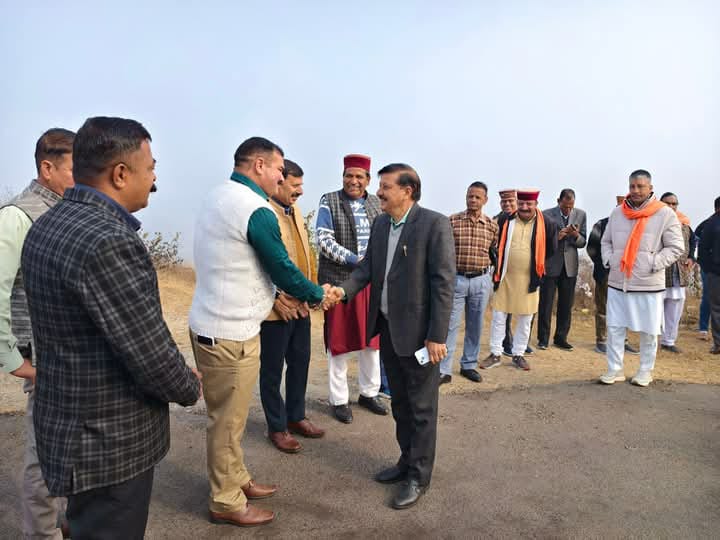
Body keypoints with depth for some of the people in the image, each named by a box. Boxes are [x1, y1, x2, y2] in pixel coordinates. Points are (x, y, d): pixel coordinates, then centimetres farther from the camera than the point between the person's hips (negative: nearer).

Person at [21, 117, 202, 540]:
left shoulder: (47, 226, 3)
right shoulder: (108, 241, -27)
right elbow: (150, 351, -26)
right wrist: (190, 388, -4)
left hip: (67, 422, 9)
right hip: (109, 443, -9)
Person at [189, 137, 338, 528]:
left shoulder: (218, 196, 9)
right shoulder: (257, 210, -20)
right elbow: (284, 270, -13)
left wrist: (273, 297, 18)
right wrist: (319, 294, 4)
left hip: (211, 323, 9)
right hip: (230, 333, -9)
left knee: (227, 416, 21)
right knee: (228, 421, 6)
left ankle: (237, 481, 37)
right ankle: (226, 503, 23)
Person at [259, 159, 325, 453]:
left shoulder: (295, 210, 11)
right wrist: (276, 299, -19)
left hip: (300, 305, 8)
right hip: (277, 308, -8)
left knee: (300, 363, 18)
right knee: (272, 369, 9)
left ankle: (296, 417, 36)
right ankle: (277, 427, 25)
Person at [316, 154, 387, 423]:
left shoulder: (376, 204, 10)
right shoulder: (329, 202, -3)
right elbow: (324, 240, -10)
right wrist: (355, 260, -18)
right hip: (339, 280, -4)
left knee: (372, 339, 12)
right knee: (339, 341, 5)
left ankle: (369, 393, 29)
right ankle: (339, 400, 19)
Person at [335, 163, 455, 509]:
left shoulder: (434, 224, -14)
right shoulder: (380, 224, 8)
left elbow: (443, 282, -17)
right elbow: (368, 266, 10)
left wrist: (437, 335, -19)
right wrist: (344, 290, -9)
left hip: (418, 331, -7)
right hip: (387, 328, 7)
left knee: (421, 408, 8)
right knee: (399, 402, 20)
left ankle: (419, 476, 24)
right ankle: (407, 461, 38)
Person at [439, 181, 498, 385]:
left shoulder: (492, 225, 3)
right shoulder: (452, 221, -4)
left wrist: (491, 280, 13)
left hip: (481, 280, 3)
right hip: (456, 279, -2)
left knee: (475, 326, 11)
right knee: (450, 324, -2)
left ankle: (469, 365, 26)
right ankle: (444, 370, 4)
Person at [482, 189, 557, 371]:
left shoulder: (545, 225, -3)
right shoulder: (505, 221, -2)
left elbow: (551, 249, 7)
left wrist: (534, 261, 5)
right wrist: (499, 264, 5)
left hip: (529, 279, 0)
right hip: (505, 277, 0)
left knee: (525, 320, 10)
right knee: (498, 317, 5)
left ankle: (518, 355, 24)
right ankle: (495, 354, 17)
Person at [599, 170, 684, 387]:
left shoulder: (665, 214, -4)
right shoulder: (617, 212, 8)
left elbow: (676, 247, -3)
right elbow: (606, 242, 16)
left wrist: (653, 264, -13)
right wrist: (608, 260, 0)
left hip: (648, 284, -3)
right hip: (617, 283, 3)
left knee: (648, 331, 8)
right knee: (614, 328, 6)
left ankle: (646, 371, 25)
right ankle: (615, 369, 18)